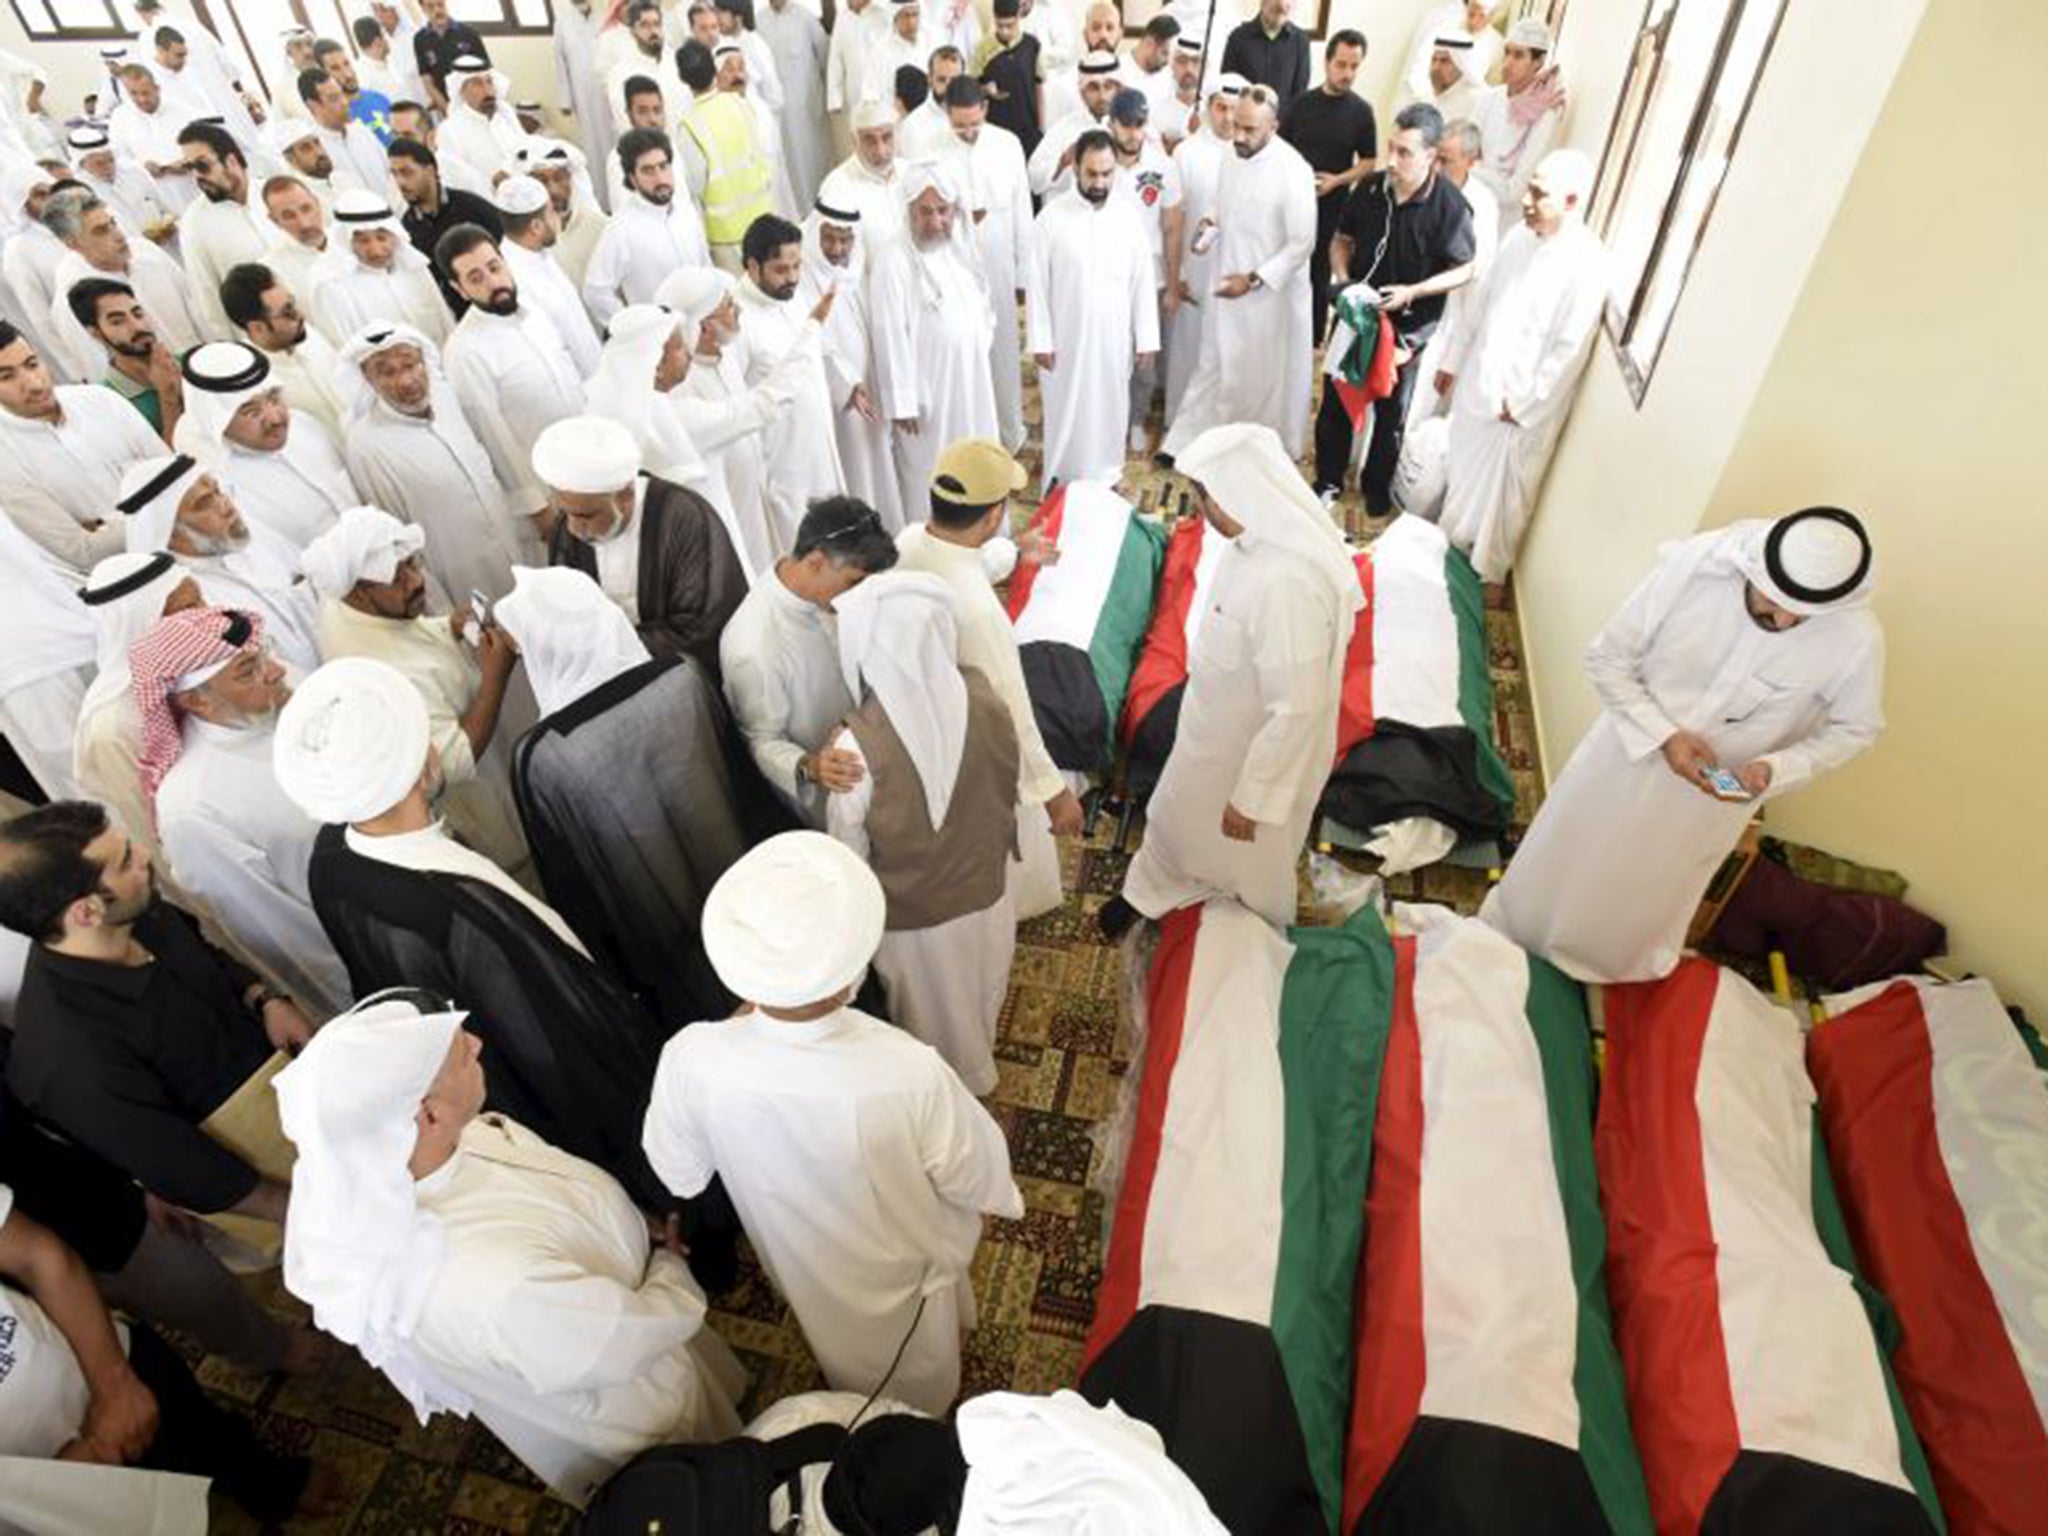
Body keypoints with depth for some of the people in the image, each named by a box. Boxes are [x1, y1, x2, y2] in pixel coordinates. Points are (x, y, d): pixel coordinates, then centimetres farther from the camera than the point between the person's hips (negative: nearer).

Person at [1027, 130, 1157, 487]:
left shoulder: (1128, 214, -3)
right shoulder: (1052, 217, -10)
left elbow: (1142, 280, 1)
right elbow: (1037, 284, -7)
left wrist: (1146, 337, -1)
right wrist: (1040, 340, -9)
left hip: (1114, 338, 2)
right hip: (1066, 338, -2)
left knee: (1110, 408, 15)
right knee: (1066, 412, 10)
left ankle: (1107, 476, 34)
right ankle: (1062, 484, 26)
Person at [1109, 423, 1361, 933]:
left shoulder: (1288, 583, -40)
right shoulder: (1264, 537, -11)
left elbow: (1296, 709, -33)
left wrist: (1252, 796, -23)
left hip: (1258, 748, -8)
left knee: (1251, 854, 21)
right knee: (1179, 811, 29)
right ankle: (1148, 892, 57)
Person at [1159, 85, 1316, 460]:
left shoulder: (1293, 171, -21)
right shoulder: (1233, 156, 0)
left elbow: (1302, 243, -18)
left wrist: (1254, 279, -24)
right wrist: (1212, 229, -6)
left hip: (1272, 294, -6)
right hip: (1228, 283, 6)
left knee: (1270, 378, 9)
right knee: (1214, 367, 16)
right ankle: (1184, 444, 26)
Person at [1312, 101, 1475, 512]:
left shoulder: (1450, 205, -19)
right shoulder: (1371, 187, -8)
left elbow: (1463, 270, -11)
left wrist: (1412, 292, -23)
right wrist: (1342, 279, -12)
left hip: (1408, 327, -3)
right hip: (1356, 315, 3)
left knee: (1391, 412, 13)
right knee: (1335, 402, 11)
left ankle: (1377, 486, 32)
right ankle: (1328, 480, 29)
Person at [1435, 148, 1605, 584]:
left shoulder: (1587, 264, -21)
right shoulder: (1518, 236, 2)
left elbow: (1570, 351, -20)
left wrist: (1523, 406, -18)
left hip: (1517, 406, -7)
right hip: (1476, 386, 7)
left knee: (1496, 500, 9)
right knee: (1459, 478, 22)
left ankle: (1483, 576, 28)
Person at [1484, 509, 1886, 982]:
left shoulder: (1858, 639, -25)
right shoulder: (1695, 562, -28)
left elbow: (1856, 728, -6)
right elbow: (1607, 657, -16)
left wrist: (1774, 768, -23)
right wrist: (1663, 735, -26)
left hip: (1715, 794, 0)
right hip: (1630, 747, 0)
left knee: (1648, 896, 23)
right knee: (1560, 860, 20)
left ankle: (1613, 965, 53)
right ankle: (1515, 934, 49)